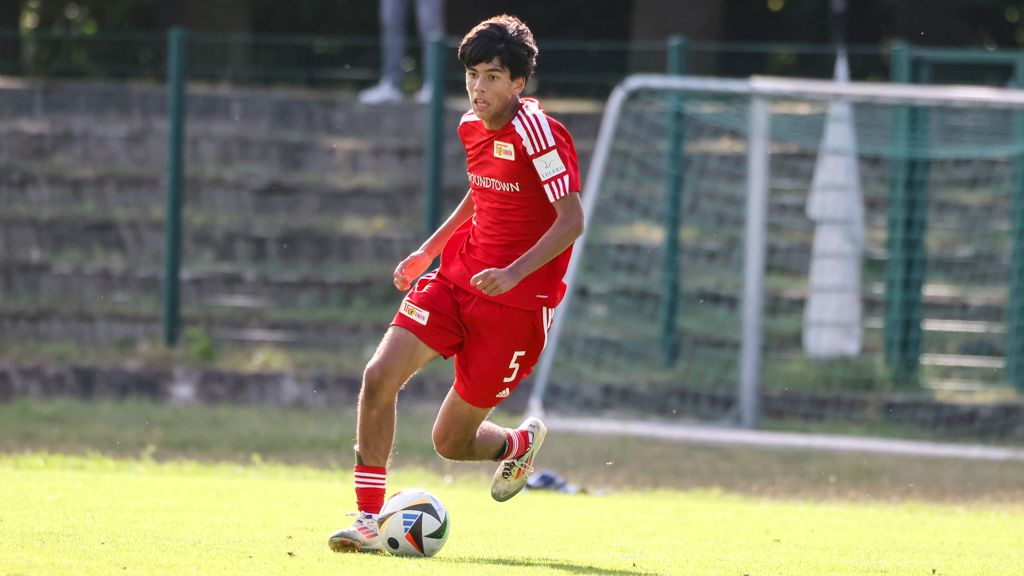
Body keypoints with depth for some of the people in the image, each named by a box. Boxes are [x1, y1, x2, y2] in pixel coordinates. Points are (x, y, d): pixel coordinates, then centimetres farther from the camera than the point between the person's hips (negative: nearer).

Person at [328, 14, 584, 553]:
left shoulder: (537, 131, -17)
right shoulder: (471, 126, 6)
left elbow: (572, 220, -20)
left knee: (451, 442, 0)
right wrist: (428, 251, 20)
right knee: (379, 376, -15)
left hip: (515, 301, -6)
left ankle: (518, 443, 37)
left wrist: (515, 273, -31)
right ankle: (368, 519, -6)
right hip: (458, 277, 6)